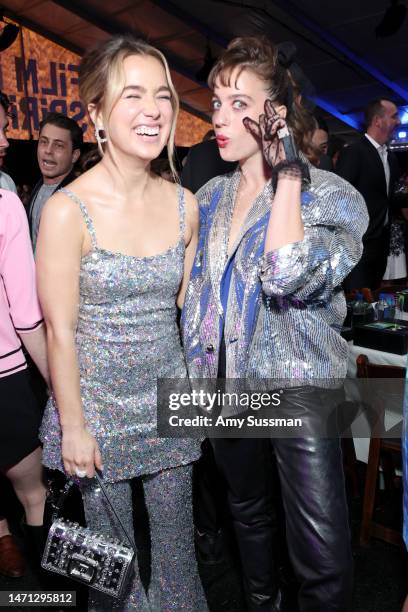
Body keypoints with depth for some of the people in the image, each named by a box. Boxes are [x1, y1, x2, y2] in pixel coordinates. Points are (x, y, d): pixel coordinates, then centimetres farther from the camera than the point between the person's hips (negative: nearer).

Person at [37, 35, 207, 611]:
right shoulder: (67, 211, -17)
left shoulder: (184, 204, -3)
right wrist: (73, 428, -8)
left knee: (176, 531, 20)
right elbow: (60, 332, -13)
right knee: (110, 540, 18)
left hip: (168, 400, 4)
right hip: (98, 402, -3)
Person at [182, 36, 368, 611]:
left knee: (323, 559, -2)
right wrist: (195, 374, 10)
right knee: (247, 511, 24)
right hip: (225, 381, 6)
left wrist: (288, 175, -23)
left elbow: (289, 280, -30)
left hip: (299, 388, -5)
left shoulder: (331, 196, -11)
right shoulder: (210, 196, 5)